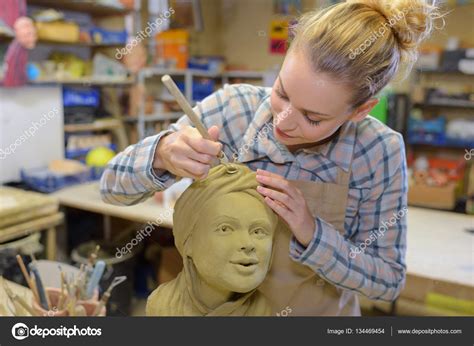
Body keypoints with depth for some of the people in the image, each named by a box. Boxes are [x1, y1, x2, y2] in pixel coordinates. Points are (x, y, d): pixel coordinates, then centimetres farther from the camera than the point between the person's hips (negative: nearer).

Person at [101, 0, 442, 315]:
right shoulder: (231, 109, -23)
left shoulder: (380, 151, -22)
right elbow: (113, 187, -17)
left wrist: (311, 233, -31)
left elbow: (389, 280, -14)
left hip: (320, 310, 0)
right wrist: (162, 154, -38)